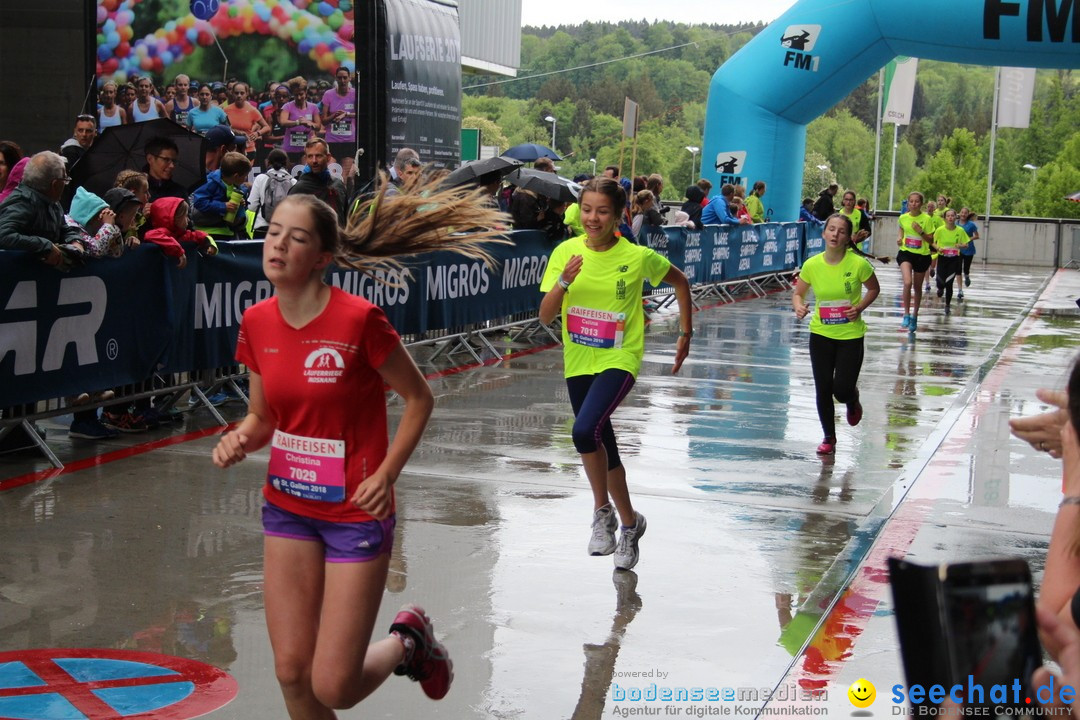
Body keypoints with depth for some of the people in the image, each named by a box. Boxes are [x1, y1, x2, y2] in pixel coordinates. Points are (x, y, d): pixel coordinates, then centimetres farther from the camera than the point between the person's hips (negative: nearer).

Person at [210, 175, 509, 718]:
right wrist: (241, 439, -11)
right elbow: (264, 416, 10)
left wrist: (386, 474, -16)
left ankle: (407, 641, 28)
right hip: (287, 508, 5)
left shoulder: (358, 320, -18)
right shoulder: (257, 322, -2)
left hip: (357, 512, -5)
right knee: (291, 674, 4)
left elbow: (418, 398, -7)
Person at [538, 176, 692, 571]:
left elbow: (679, 281, 7)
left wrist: (686, 334, 8)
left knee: (585, 431, -28)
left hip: (619, 360, -4)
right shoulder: (566, 251, -4)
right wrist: (564, 281, -24)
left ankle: (603, 511, -6)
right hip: (577, 363, 5)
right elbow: (545, 316, -7)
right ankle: (629, 523, 36)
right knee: (604, 448, 15)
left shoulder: (638, 256, -11)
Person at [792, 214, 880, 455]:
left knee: (842, 390, -4)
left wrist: (860, 307, -13)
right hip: (821, 335, 2)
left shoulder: (858, 264, -15)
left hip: (851, 335, -2)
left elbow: (874, 289, 3)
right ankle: (829, 437, 24)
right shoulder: (811, 265, -9)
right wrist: (799, 306, -17)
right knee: (823, 389, 2)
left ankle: (853, 402, 36)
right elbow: (798, 293, 5)